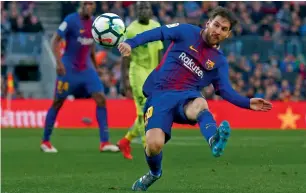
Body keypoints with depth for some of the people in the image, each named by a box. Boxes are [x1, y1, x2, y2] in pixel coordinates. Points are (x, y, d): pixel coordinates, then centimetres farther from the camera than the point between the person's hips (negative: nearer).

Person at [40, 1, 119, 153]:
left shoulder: (94, 23, 6)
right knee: (57, 103, 3)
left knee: (101, 99, -7)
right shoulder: (71, 20, -13)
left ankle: (104, 142, -6)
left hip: (87, 69, 5)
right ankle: (45, 141, 18)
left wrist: (95, 66, 20)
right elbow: (55, 41, -14)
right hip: (69, 70, -5)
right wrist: (59, 62, -24)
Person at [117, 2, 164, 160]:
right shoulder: (131, 30, -9)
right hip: (138, 73, -7)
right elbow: (126, 57, -9)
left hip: (153, 75, 7)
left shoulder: (156, 27, 10)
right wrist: (124, 80, -14)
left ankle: (125, 141, 24)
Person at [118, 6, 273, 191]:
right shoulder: (187, 32, 4)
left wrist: (248, 103, -11)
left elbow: (226, 91, 6)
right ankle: (154, 173, 14)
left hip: (187, 96, 1)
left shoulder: (220, 61, 13)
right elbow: (158, 33, -4)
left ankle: (215, 140, -72)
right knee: (154, 144, -23)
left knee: (200, 104, -39)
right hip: (160, 94, -1)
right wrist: (131, 43, -20)